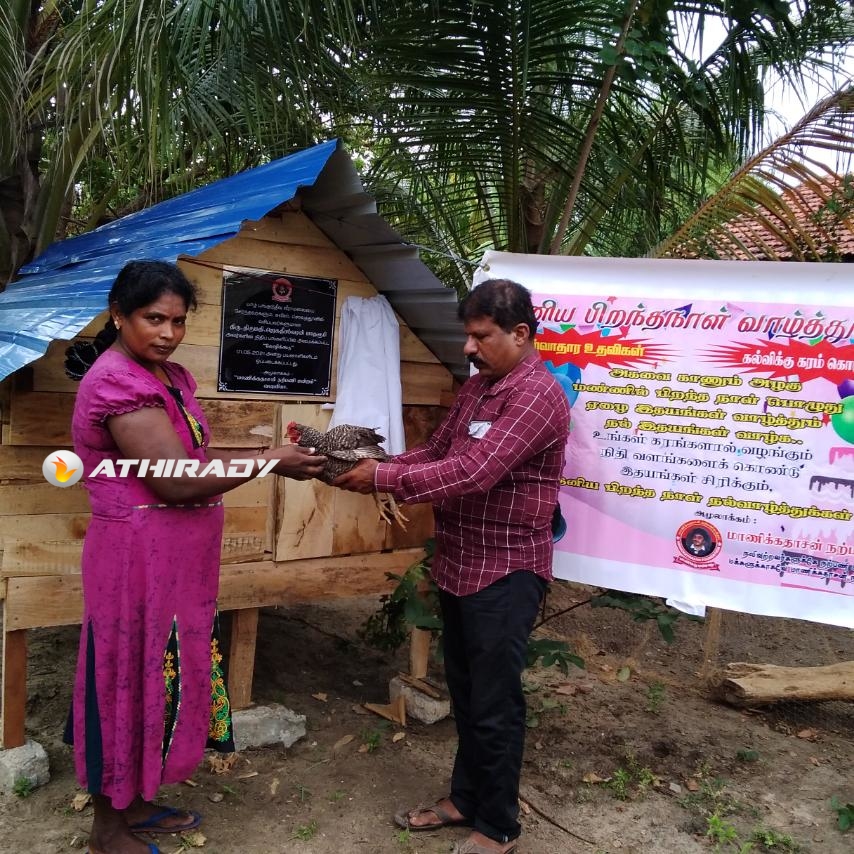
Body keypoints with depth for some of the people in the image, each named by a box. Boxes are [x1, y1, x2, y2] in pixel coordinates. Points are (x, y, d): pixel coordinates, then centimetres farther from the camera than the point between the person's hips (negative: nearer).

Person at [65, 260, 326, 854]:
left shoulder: (169, 377, 11)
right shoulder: (117, 381, -19)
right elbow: (177, 480, -24)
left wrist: (283, 458, 2)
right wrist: (271, 462, -19)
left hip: (176, 561, 9)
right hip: (137, 559, -9)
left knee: (159, 677, 19)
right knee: (132, 679, 6)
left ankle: (134, 804, 37)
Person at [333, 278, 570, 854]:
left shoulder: (538, 394, -20)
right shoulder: (477, 386, 11)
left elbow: (473, 472, -29)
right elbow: (436, 451, 13)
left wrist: (385, 480, -24)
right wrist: (375, 466, -4)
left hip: (505, 573, -9)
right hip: (459, 565, 9)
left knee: (495, 703, 5)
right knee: (464, 691, 20)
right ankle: (465, 797, 38)